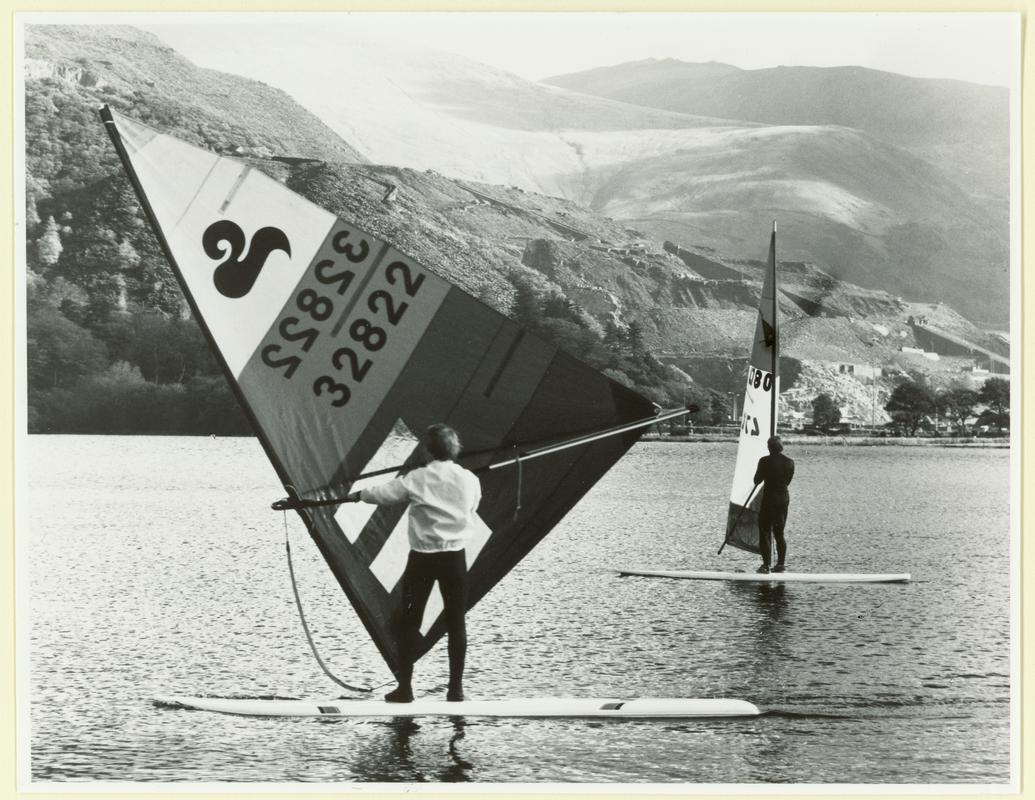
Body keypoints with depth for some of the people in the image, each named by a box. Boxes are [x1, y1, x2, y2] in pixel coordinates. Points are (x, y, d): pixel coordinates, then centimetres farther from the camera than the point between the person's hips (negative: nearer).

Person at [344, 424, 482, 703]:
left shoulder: (416, 479, -8)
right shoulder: (470, 480, -3)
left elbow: (383, 494, 2)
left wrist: (357, 495, 21)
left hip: (422, 556, -1)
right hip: (454, 557, 1)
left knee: (410, 621, 7)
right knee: (456, 622, 7)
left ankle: (405, 687, 7)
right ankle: (456, 688, 7)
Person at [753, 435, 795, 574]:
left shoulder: (765, 461, -11)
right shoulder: (789, 462, 2)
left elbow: (757, 480, -3)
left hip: (769, 497, -5)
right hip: (784, 497, 5)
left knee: (764, 532, 1)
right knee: (779, 533, 14)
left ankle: (766, 564, -6)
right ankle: (780, 564, 11)